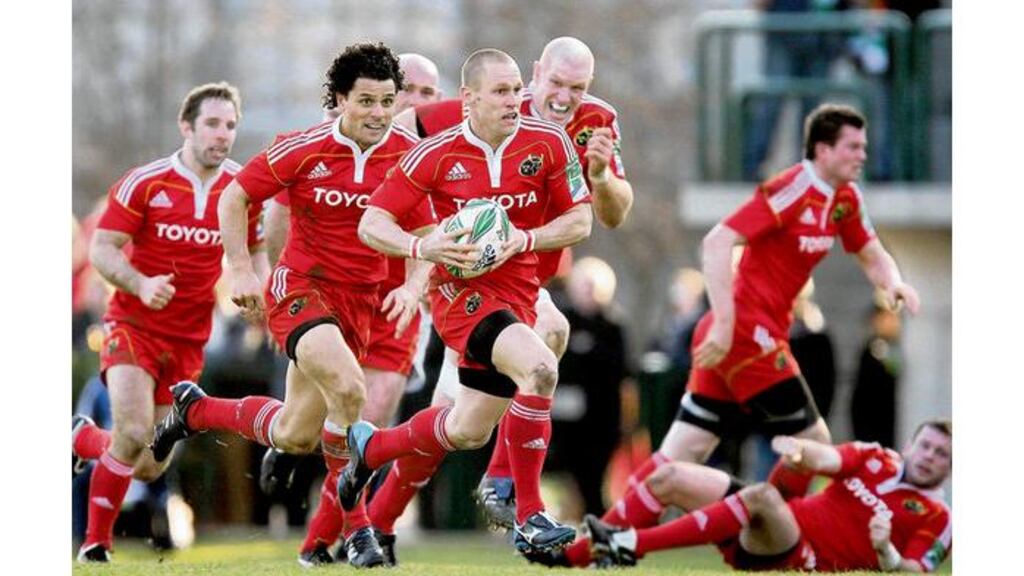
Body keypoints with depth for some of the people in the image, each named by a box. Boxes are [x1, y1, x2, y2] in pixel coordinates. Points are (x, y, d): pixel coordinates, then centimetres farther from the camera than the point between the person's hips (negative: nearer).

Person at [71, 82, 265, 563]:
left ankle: (82, 438, 36)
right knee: (134, 434, -24)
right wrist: (141, 284, -28)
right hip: (134, 325, -4)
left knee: (149, 468, 5)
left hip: (188, 339, 4)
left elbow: (254, 250, 14)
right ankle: (97, 540, -3)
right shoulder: (144, 183, -11)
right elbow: (101, 248, -10)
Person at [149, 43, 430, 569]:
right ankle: (355, 526, -14)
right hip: (300, 287, -4)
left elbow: (424, 231, 5)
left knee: (296, 436, 8)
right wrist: (240, 270, -7)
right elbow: (234, 196, 0)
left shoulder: (408, 153, -4)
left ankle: (195, 409, 37)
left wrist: (412, 285, -12)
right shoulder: (304, 149, -11)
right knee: (349, 389, -30)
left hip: (359, 302, 4)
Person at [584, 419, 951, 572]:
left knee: (763, 496, -36)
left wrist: (886, 552, -31)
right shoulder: (875, 459, 12)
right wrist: (797, 448, -30)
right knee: (670, 477, -3)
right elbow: (825, 459, -6)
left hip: (807, 562, -6)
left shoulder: (936, 519, 1)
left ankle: (629, 545, -38)